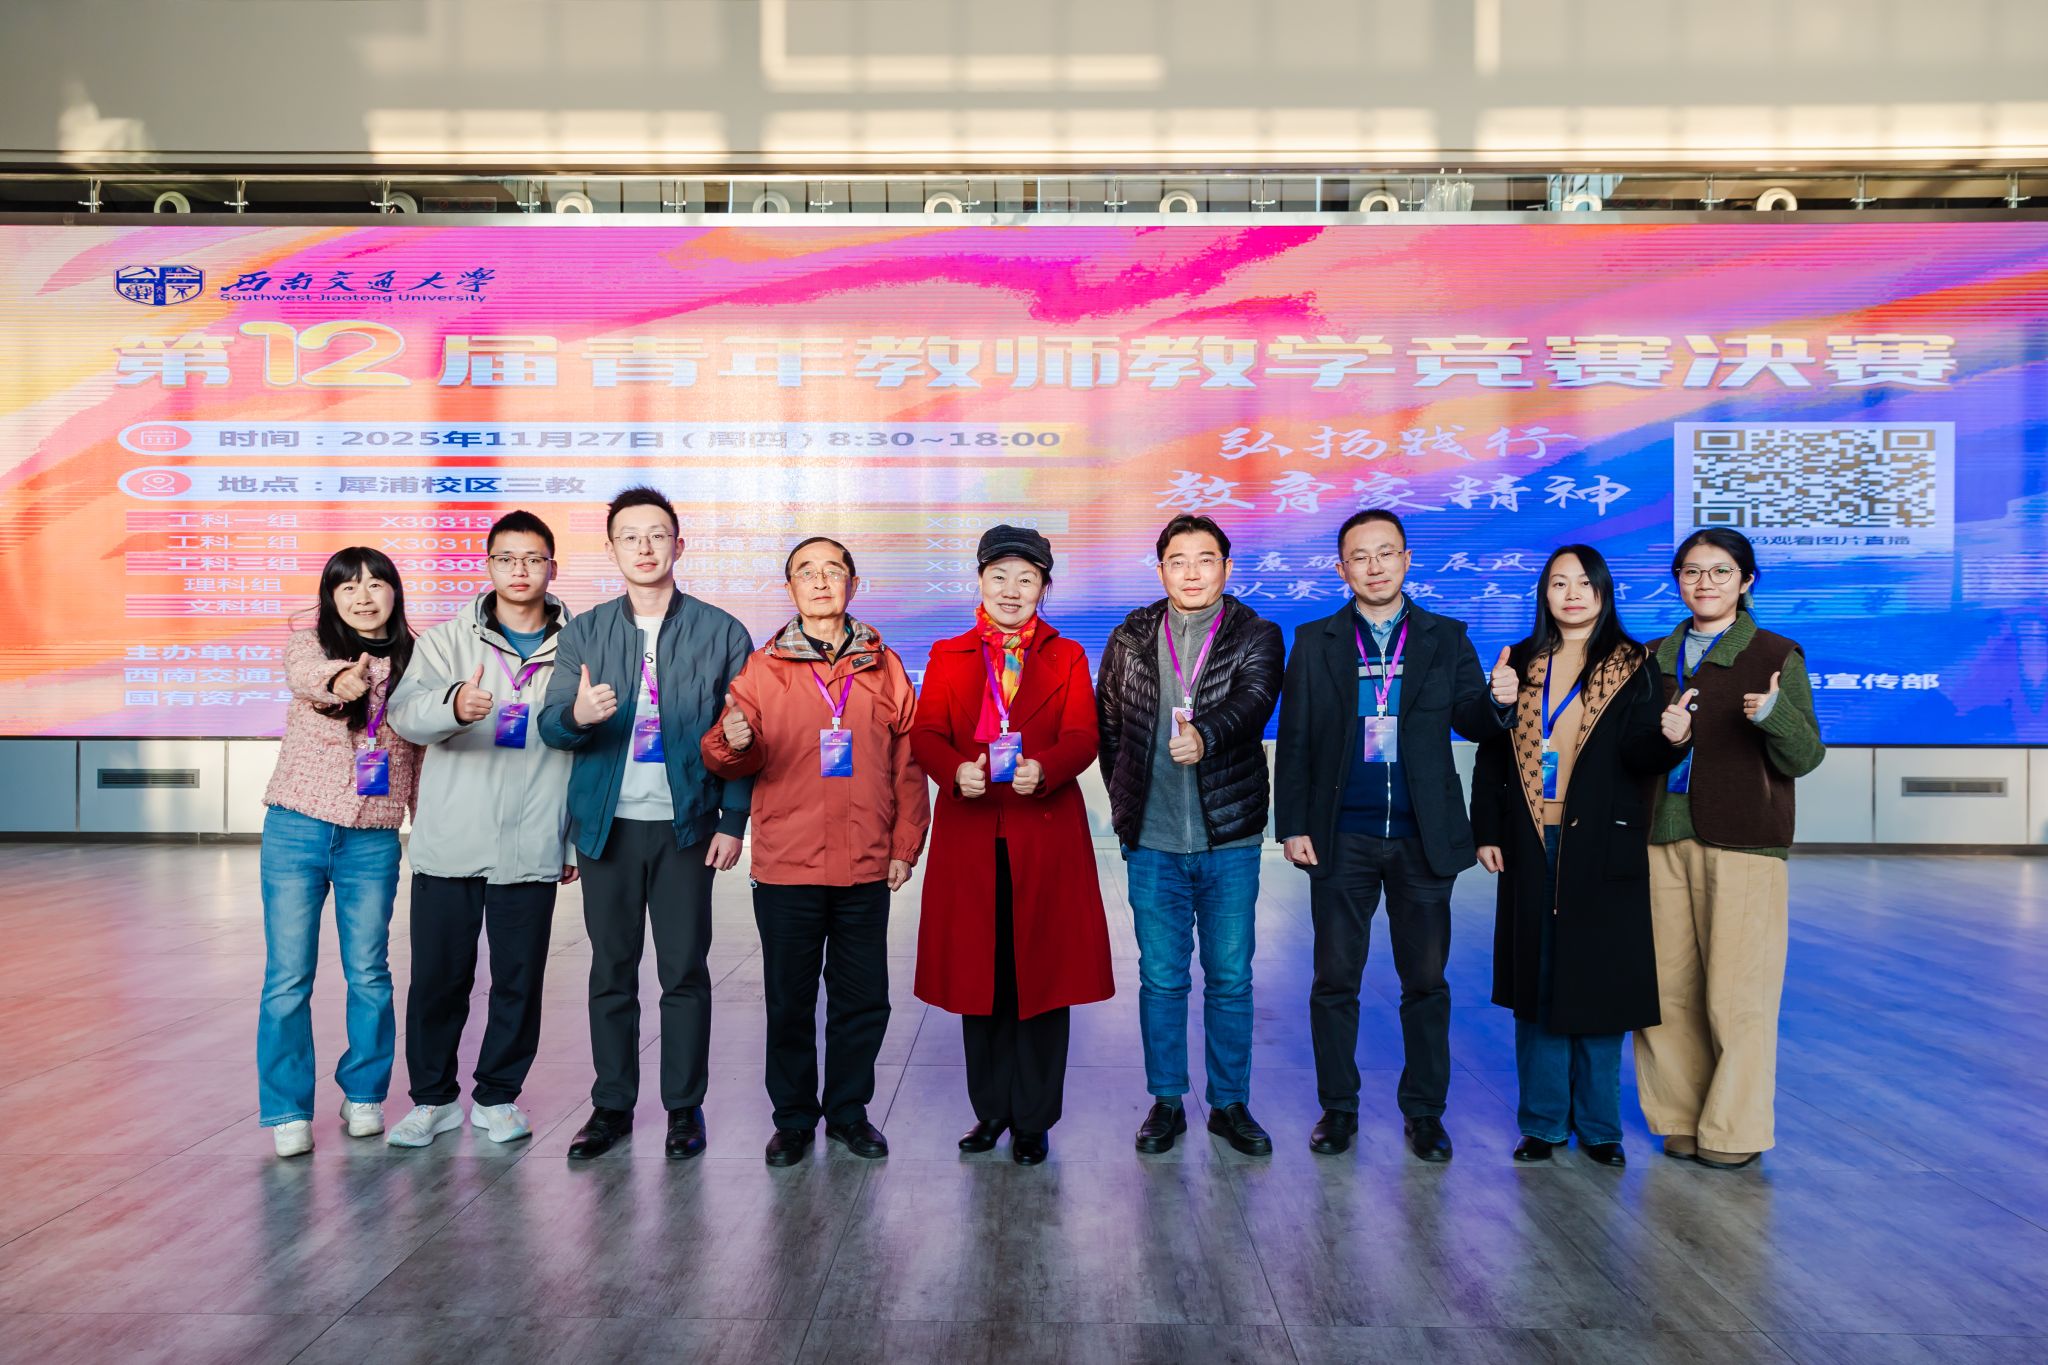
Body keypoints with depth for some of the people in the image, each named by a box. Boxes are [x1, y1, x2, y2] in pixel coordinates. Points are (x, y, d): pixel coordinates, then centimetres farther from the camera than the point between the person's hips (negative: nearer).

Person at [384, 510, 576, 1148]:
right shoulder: (447, 639, 3)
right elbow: (406, 711, -14)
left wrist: (579, 839, 11)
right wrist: (454, 705, -37)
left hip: (531, 851, 0)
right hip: (448, 845, 0)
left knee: (519, 979, 7)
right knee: (437, 976, 7)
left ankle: (497, 1095, 25)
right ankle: (434, 1097, 25)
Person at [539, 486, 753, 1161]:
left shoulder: (721, 632, 2)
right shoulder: (583, 633, 6)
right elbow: (549, 723, -2)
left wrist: (733, 821, -6)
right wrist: (578, 714, -26)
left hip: (686, 825, -2)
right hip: (608, 825, 2)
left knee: (684, 971, 3)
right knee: (611, 970, 9)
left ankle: (685, 1107, 15)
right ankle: (612, 1105, 20)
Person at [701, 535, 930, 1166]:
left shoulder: (885, 667, 5)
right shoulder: (761, 668, 3)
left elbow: (908, 765, 7)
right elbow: (731, 759, 0)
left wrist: (905, 846, 3)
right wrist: (732, 741, -23)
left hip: (866, 869, 1)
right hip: (786, 867, -1)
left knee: (863, 999, 10)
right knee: (789, 1001, 8)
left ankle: (848, 1111, 27)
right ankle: (793, 1118, 24)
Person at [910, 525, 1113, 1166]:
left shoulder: (1067, 657, 11)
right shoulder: (948, 656, 13)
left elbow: (1082, 737, -1)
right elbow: (925, 733, 2)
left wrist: (1043, 770, -22)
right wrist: (957, 771, -19)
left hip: (1045, 836, -1)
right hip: (969, 835, 1)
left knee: (1041, 973, 1)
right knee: (978, 973, 6)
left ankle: (1034, 1119, 14)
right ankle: (991, 1110, 22)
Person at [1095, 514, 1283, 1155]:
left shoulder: (1257, 637, 0)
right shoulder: (1130, 639, 6)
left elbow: (1253, 700, -19)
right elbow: (1106, 723, 13)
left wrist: (1206, 735, -39)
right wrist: (1124, 802, 9)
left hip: (1230, 838, -1)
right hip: (1152, 840, 1)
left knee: (1231, 978, 8)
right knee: (1161, 978, 8)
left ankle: (1230, 1104, 23)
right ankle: (1166, 1102, 23)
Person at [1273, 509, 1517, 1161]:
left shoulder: (1445, 638, 6)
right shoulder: (1315, 642, 4)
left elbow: (1472, 722, 3)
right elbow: (1294, 741, 3)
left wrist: (1498, 700, -19)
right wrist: (1292, 826, -3)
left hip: (1423, 837, 1)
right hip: (1341, 838, 0)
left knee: (1426, 980, 8)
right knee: (1335, 979, 6)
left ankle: (1424, 1111, 21)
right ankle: (1337, 1107, 20)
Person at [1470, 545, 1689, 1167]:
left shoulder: (1633, 667, 1)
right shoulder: (1520, 664, 9)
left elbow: (1640, 758, -8)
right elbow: (1491, 754, 9)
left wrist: (1668, 737, -30)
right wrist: (1487, 831, 2)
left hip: (1602, 848, -2)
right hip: (1530, 845, 3)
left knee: (1598, 981, 2)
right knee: (1534, 982, 6)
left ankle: (1598, 1126, 15)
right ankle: (1542, 1122, 17)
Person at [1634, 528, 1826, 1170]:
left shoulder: (1775, 655, 2)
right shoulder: (1656, 658, 14)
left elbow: (1804, 758, -4)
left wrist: (1775, 714, -22)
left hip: (1743, 842, -4)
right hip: (1663, 837, 4)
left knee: (1737, 992, -3)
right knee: (1668, 986, 4)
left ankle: (1735, 1128, 10)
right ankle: (1681, 1117, 17)